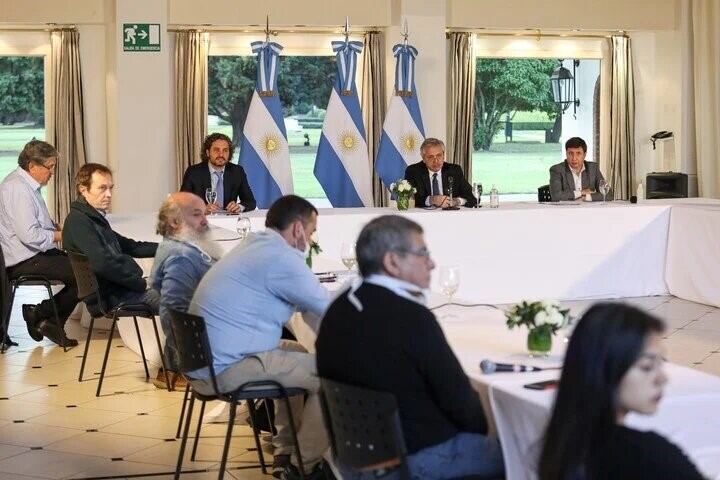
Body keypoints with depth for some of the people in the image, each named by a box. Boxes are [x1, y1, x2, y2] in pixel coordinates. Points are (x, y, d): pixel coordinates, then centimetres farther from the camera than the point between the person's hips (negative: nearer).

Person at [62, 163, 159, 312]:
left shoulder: (97, 218, 19)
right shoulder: (78, 221, -13)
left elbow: (130, 247, 28)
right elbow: (102, 264, -25)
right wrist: (141, 284, -18)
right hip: (113, 295, -10)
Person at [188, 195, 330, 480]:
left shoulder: (255, 247, 16)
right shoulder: (280, 257, -16)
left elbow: (300, 301, 28)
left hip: (207, 360, 11)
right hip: (225, 369, -11)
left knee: (298, 354, 28)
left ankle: (285, 452, 30)